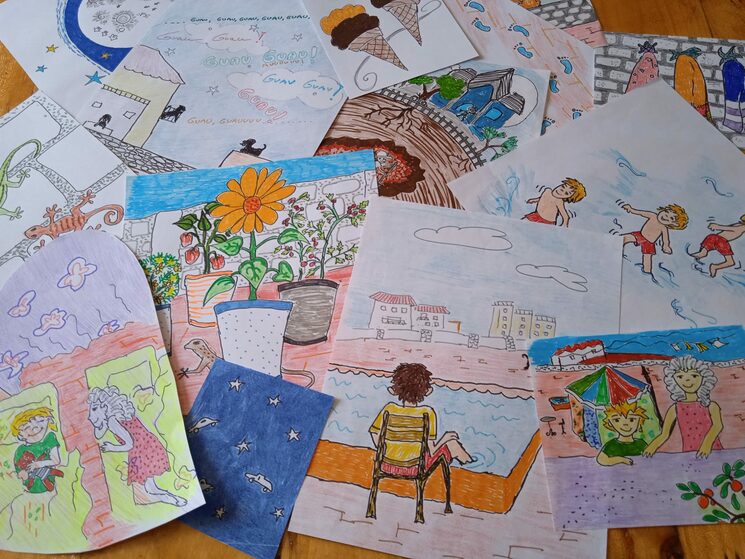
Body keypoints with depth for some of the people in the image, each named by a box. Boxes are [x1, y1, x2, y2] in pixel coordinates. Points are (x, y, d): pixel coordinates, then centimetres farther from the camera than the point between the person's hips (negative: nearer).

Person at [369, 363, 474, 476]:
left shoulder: (389, 409, -11)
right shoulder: (427, 413, -18)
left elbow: (377, 441, -5)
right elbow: (431, 451, -15)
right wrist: (445, 438, 3)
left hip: (387, 466, 3)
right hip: (414, 469, -3)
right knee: (451, 443, 17)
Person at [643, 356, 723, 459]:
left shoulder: (710, 406, 7)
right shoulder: (675, 409, 9)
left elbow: (718, 425, -11)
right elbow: (664, 434, 7)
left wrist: (707, 444, -30)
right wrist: (652, 447, -11)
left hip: (713, 452, 0)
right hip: (688, 454, 0)